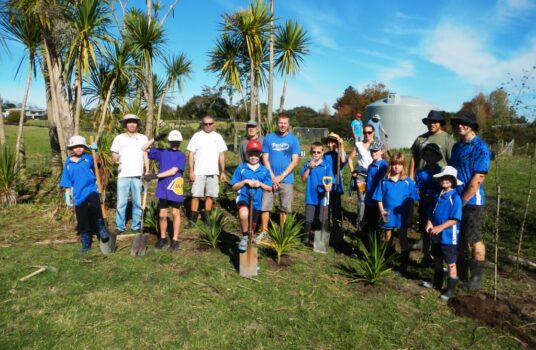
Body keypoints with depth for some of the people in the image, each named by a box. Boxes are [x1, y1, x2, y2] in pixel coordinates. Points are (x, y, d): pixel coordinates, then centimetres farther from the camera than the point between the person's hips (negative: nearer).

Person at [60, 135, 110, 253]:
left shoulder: (88, 158, 2)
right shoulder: (68, 163, 6)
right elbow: (67, 182, 9)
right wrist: (68, 195, 4)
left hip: (91, 189, -3)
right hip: (78, 194, 3)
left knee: (95, 207, -32)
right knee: (82, 220, 8)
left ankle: (101, 229, -8)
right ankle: (86, 244, 22)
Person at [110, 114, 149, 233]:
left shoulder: (143, 138, 9)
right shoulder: (119, 138, 6)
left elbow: (145, 156, 9)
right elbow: (114, 155, 5)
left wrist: (147, 171, 0)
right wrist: (115, 158, -19)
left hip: (138, 175, 1)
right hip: (123, 175, -1)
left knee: (137, 202, 5)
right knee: (121, 202, -1)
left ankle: (135, 226, 14)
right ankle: (119, 226, 8)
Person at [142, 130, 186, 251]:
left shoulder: (181, 156, -2)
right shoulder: (161, 152, 10)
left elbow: (173, 171, -12)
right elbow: (144, 149, 15)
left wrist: (156, 175, -17)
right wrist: (155, 139, 2)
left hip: (175, 188, -3)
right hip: (163, 188, 3)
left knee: (175, 213, 6)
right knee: (162, 214, 7)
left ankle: (175, 240, 15)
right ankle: (163, 238, 25)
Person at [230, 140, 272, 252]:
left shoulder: (264, 170, 3)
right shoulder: (241, 168, -1)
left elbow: (270, 188, 7)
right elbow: (234, 187, 0)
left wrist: (260, 184, -11)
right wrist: (245, 181, -15)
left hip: (256, 202, 3)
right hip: (243, 198, -3)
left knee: (252, 228, 14)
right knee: (244, 214, -36)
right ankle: (244, 237, -11)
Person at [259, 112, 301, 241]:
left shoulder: (293, 139, 2)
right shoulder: (269, 138, 4)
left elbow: (294, 161, -3)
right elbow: (265, 159, 1)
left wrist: (281, 176, -11)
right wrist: (272, 177, -8)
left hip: (286, 180, 0)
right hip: (270, 178, 1)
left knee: (284, 208, 6)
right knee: (265, 206, 0)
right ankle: (264, 232, 13)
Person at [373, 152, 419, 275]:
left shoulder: (408, 181, -7)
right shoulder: (384, 181, -4)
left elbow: (411, 200, -3)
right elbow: (379, 198, 0)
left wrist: (410, 216, -6)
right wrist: (381, 210, -13)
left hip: (402, 216, -2)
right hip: (388, 215, 2)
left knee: (403, 239, 6)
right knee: (388, 239, 16)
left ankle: (403, 266, 17)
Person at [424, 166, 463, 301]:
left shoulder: (455, 198, -17)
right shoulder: (438, 195, 5)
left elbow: (455, 219, -20)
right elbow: (432, 212, 12)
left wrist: (440, 227, -25)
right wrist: (429, 223, -6)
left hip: (448, 236, -7)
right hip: (436, 235, 8)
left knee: (451, 264, 5)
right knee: (437, 260, 21)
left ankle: (451, 290, 17)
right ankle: (437, 283, 38)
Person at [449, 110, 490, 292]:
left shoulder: (480, 148, -13)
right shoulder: (457, 146, 11)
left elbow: (477, 179, -18)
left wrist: (463, 201, -16)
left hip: (471, 201, -7)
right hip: (455, 200, 8)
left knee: (474, 240, 0)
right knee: (458, 238, 15)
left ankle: (476, 277, 16)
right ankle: (460, 274, 31)